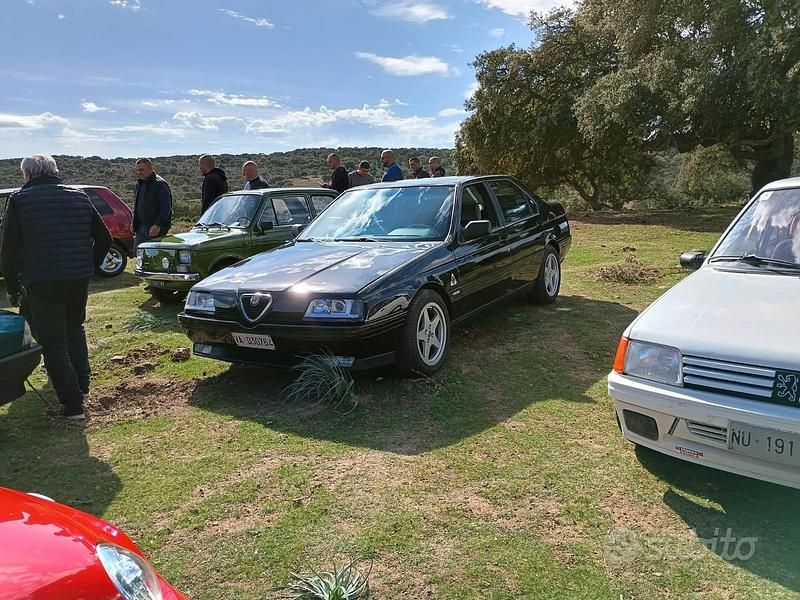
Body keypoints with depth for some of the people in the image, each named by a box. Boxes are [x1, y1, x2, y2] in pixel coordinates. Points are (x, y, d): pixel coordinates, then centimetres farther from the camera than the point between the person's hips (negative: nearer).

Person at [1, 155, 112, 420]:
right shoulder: (80, 197, 7)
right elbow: (104, 239, 10)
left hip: (42, 283, -4)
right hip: (79, 280, 4)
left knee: (53, 343, 3)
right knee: (75, 330, 25)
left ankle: (72, 404, 2)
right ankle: (81, 385, 29)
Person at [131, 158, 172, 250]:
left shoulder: (160, 184, -12)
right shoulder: (139, 184, 16)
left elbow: (166, 208, -19)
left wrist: (158, 225, -26)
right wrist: (134, 223, 17)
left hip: (155, 229, -8)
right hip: (140, 228, 8)